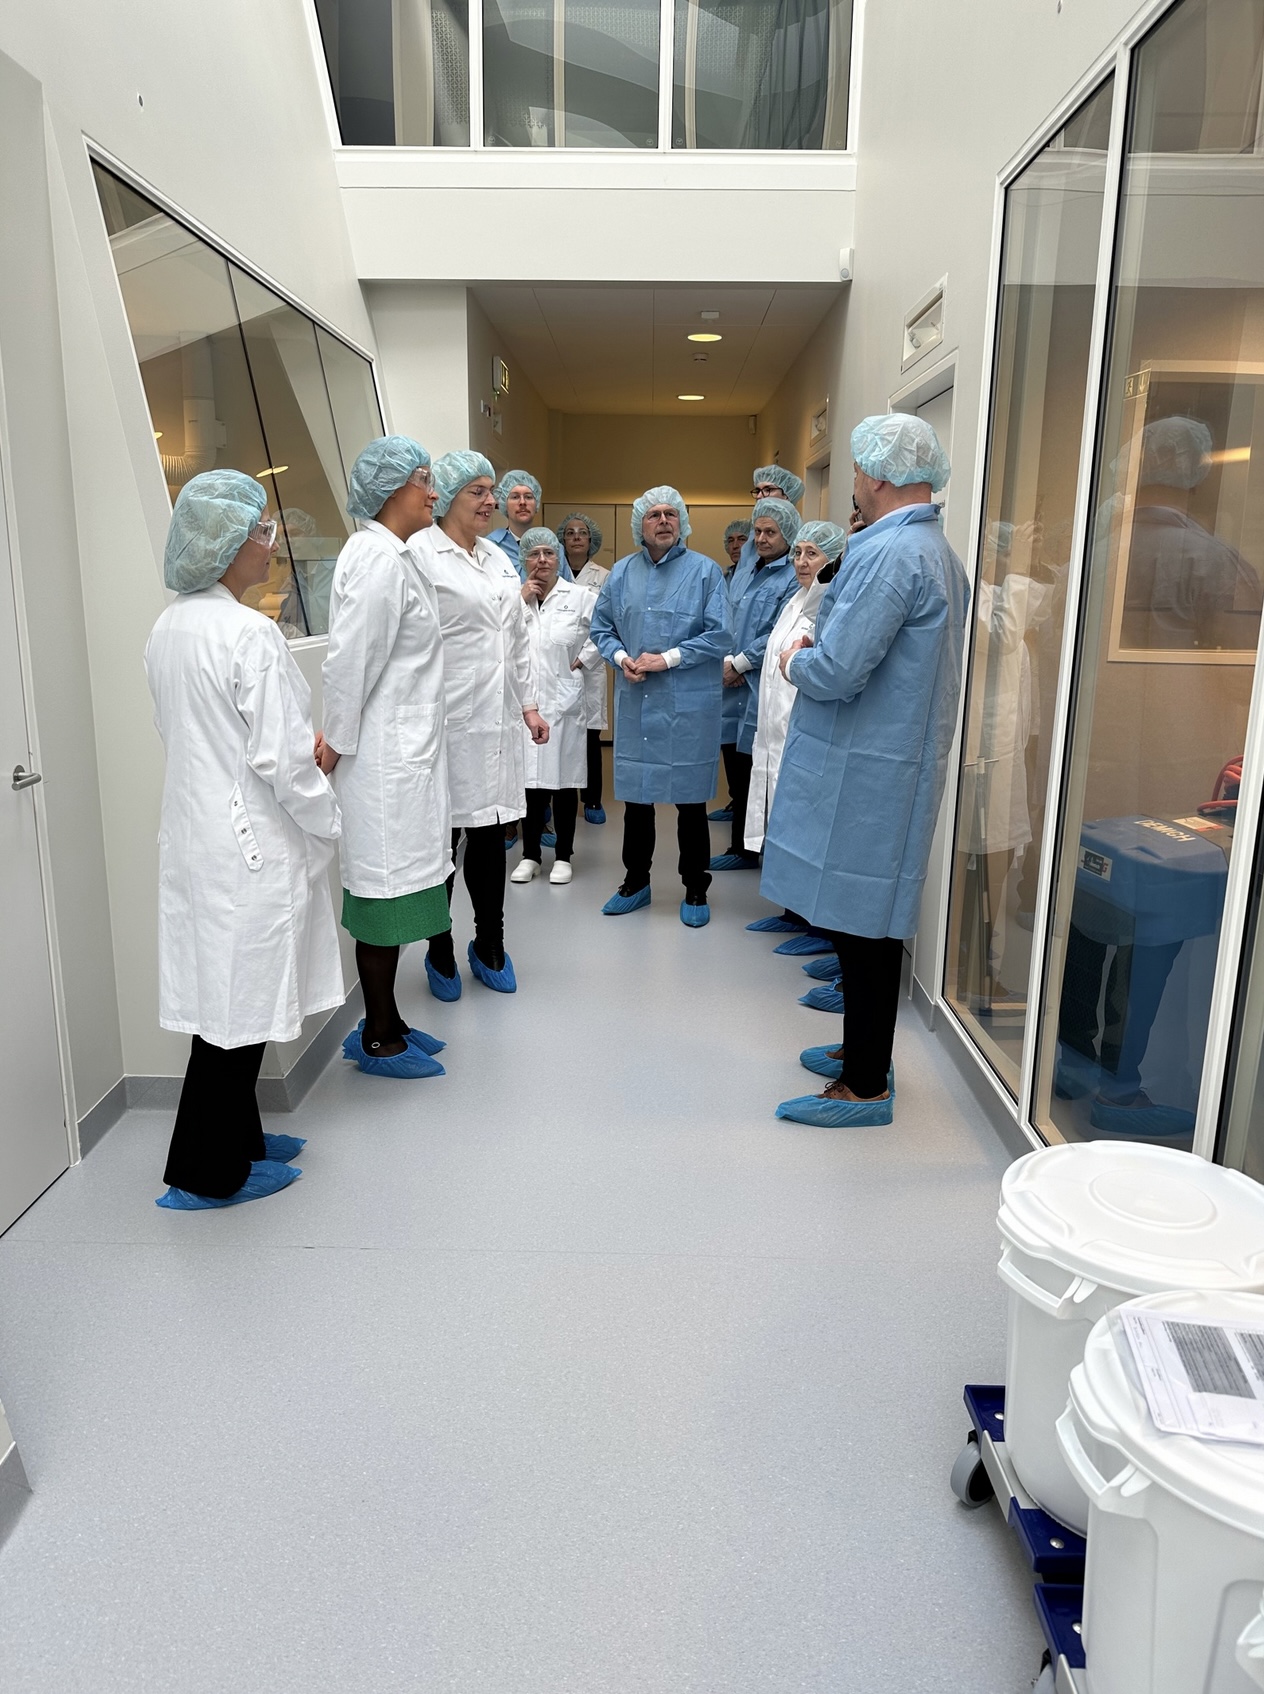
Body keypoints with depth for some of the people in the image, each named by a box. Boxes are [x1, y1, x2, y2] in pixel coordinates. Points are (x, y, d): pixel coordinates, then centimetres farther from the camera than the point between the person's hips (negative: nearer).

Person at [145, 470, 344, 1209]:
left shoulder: (170, 627, 8)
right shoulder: (250, 634, -20)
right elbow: (281, 758, -21)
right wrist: (329, 822, -6)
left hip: (197, 831, 9)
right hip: (250, 842, -9)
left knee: (227, 997, 18)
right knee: (239, 1002, 3)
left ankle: (238, 1138, 33)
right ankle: (209, 1174, 17)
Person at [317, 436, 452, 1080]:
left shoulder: (394, 555, 15)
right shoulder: (377, 559, -17)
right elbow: (350, 658, -20)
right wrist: (337, 742, -11)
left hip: (407, 748, 10)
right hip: (384, 755, -10)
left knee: (394, 888, 15)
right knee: (384, 888, 0)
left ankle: (386, 1023, 28)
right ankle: (378, 1040, 14)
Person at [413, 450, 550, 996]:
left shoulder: (498, 558, 17)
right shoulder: (420, 554, -7)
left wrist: (528, 704, 17)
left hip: (498, 721, 7)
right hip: (449, 721, -6)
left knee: (491, 837, 12)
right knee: (442, 839, 3)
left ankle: (489, 946, 27)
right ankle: (440, 953, 20)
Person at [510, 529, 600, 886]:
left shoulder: (581, 596, -1)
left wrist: (583, 660, -3)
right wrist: (520, 600, -7)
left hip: (563, 700, -2)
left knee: (563, 778, 4)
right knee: (530, 777, 4)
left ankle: (563, 856, 16)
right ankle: (530, 855, 17)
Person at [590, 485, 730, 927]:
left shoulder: (705, 570, -2)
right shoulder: (622, 572, 10)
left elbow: (718, 635, -8)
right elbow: (601, 626, 14)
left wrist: (667, 659, -14)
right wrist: (621, 657, -6)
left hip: (688, 705, -3)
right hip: (635, 702, 4)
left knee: (690, 800, 4)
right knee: (635, 796, 11)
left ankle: (695, 890, 17)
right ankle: (636, 881, 27)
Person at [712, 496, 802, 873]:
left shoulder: (794, 577, -8)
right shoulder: (746, 567, 15)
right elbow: (725, 618, 12)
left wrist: (738, 664, -13)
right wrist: (725, 661, -3)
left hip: (762, 689, -7)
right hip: (731, 685, 7)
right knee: (737, 775, 13)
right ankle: (741, 848, 24)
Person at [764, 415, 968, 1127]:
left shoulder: (890, 554, -19)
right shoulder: (941, 551, 14)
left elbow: (836, 672, -23)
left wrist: (795, 660, -2)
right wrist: (814, 654, 13)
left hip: (864, 774, -10)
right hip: (902, 762, 10)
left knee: (864, 926, -1)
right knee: (868, 923, 19)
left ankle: (867, 1087, 11)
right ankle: (865, 1050, 33)